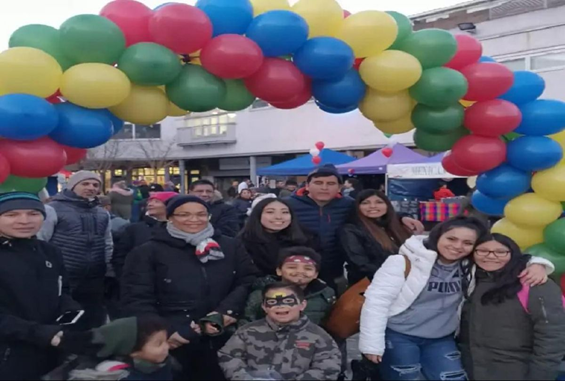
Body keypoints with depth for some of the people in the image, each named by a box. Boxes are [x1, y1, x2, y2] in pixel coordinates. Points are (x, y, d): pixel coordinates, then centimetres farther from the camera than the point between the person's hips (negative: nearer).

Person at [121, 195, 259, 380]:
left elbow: (249, 281, 3)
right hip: (175, 344, -2)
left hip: (224, 340, 3)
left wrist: (228, 309, -13)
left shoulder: (230, 246, 9)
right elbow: (136, 299, -5)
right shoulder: (147, 252, 0)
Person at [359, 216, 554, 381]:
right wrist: (372, 343, -19)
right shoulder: (405, 262, -17)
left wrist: (537, 264, -15)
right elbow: (377, 300, -17)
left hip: (441, 339, 5)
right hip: (398, 336, -5)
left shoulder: (473, 266, -1)